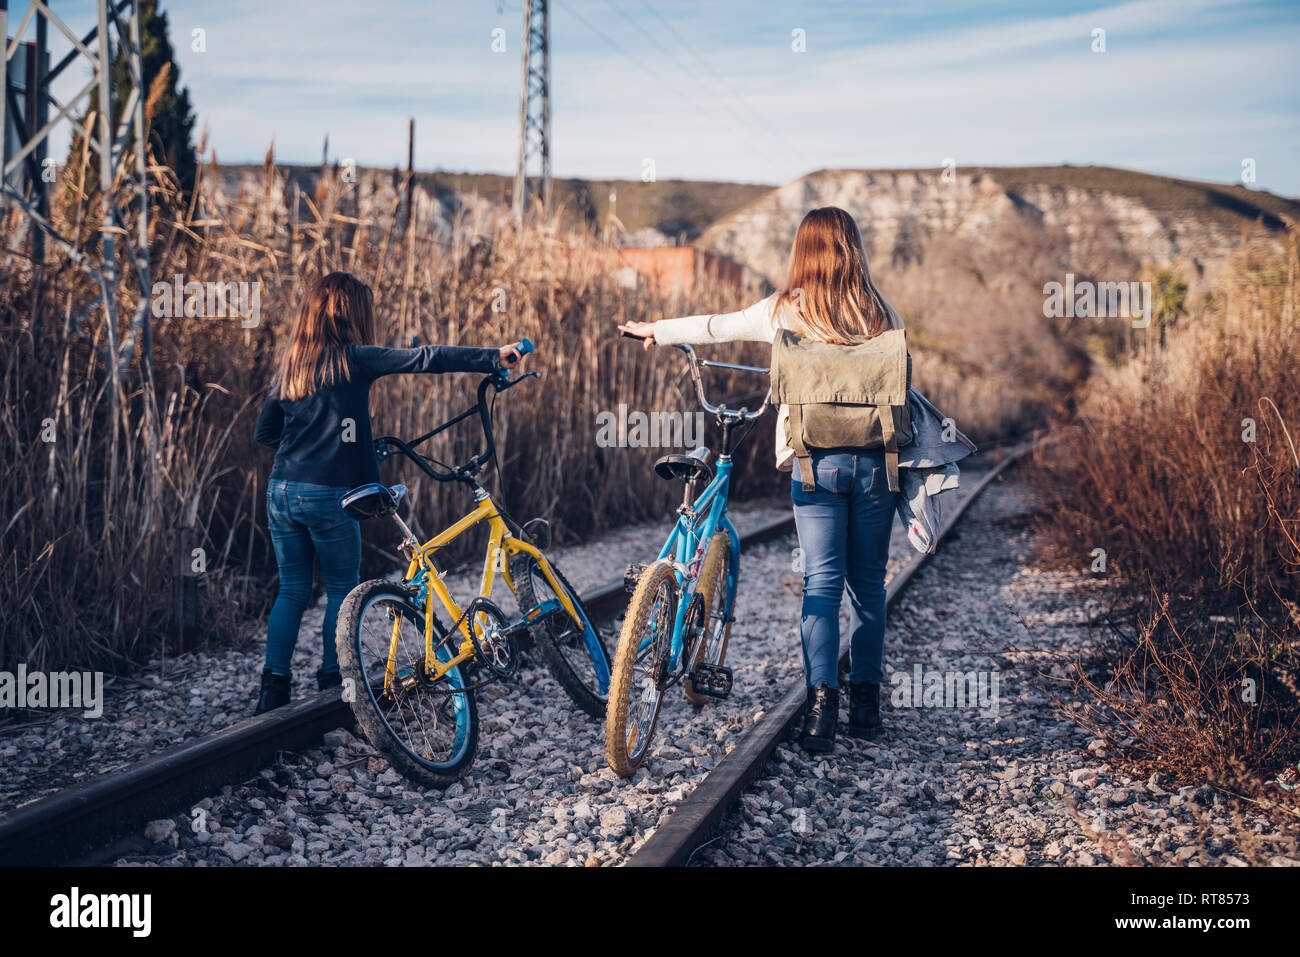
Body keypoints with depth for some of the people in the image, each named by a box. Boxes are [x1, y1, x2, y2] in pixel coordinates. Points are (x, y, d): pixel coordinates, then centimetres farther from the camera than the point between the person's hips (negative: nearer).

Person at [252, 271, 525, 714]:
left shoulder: (291, 366, 11)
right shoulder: (351, 360, -8)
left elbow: (264, 431, 16)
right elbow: (422, 358, -16)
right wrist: (495, 358, -20)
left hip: (282, 491, 6)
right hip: (328, 494, -6)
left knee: (292, 590, 13)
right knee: (342, 588, 11)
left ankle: (274, 686, 9)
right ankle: (333, 680, 16)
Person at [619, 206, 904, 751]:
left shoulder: (784, 311, 0)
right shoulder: (882, 314, 3)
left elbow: (715, 327, 13)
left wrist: (656, 332, 29)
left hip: (816, 461, -2)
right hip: (876, 460, 2)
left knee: (821, 583, 0)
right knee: (868, 584, 11)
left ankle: (821, 704, -11)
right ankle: (866, 703, 16)